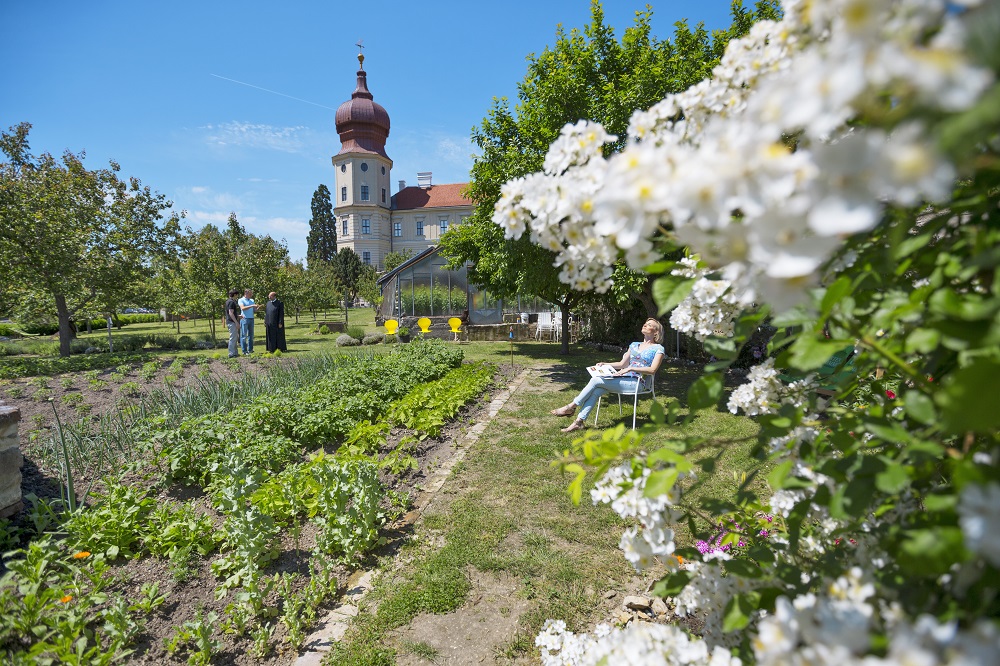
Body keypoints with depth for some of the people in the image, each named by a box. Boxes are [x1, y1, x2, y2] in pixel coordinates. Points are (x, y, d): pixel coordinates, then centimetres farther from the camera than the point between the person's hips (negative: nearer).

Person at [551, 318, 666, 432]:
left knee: (596, 380, -22)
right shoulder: (634, 345, 23)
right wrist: (605, 364, 6)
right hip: (623, 378, 6)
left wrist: (631, 368, -18)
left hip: (636, 383, -6)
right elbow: (622, 364, 22)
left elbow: (652, 370, -9)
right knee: (595, 391, -22)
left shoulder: (658, 348, 3)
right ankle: (579, 421, -23)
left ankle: (571, 407, -11)